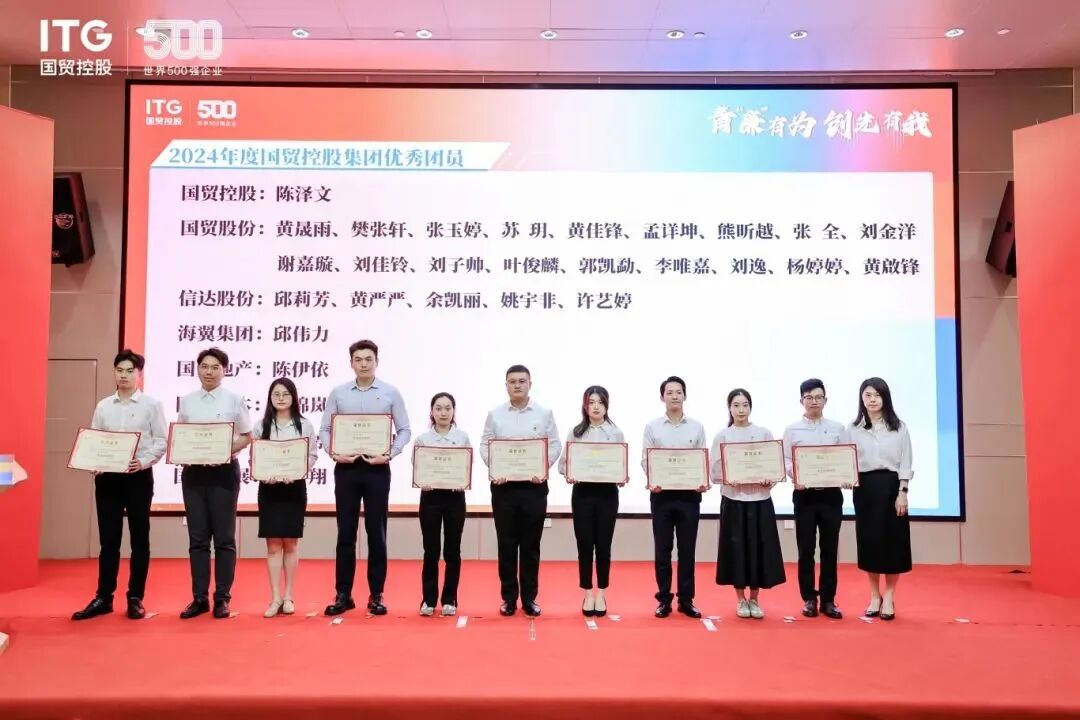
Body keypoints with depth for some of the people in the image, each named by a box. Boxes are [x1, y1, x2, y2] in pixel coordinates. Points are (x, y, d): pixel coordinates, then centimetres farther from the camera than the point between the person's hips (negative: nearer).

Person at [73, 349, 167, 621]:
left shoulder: (151, 404, 0)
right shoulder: (103, 406, 9)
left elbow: (161, 440, -4)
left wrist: (143, 461, -18)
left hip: (139, 476, -2)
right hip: (107, 477, 3)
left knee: (139, 539, 4)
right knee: (108, 540, 7)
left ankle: (135, 598, 14)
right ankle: (103, 598, 16)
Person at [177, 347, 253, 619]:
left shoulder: (234, 400, -1)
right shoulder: (186, 401, 8)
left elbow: (246, 437, 2)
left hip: (224, 471, -3)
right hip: (193, 472, 3)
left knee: (224, 538, 2)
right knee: (197, 538, 7)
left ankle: (222, 598, 10)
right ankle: (199, 598, 14)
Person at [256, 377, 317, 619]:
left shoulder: (304, 425, 3)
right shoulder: (262, 425, 5)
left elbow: (312, 456, -1)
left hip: (295, 487, -1)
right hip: (268, 488, 1)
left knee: (290, 544, 6)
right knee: (273, 546, 2)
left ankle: (288, 597, 15)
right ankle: (275, 598, 8)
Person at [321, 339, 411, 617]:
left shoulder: (391, 393, 2)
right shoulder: (338, 393, 5)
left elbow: (404, 430, 1)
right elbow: (325, 429, 5)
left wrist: (390, 454, -13)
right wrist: (334, 453, -12)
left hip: (377, 468, -1)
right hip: (346, 468, 1)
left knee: (377, 533, 4)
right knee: (345, 533, 6)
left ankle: (376, 595, 14)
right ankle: (343, 595, 15)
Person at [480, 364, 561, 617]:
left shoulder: (544, 414, 4)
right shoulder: (495, 414, 5)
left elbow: (555, 445, 3)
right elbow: (485, 445, 4)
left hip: (534, 485, 0)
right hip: (503, 485, 0)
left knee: (531, 544, 6)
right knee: (507, 544, 5)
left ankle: (529, 597, 15)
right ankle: (509, 597, 15)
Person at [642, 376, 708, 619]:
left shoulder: (696, 427, 7)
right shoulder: (652, 427, 4)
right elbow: (645, 460, 1)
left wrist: (704, 482, -12)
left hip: (689, 494, 1)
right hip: (661, 494, -1)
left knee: (687, 550, 7)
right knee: (662, 550, 5)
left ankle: (686, 600, 17)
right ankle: (664, 600, 15)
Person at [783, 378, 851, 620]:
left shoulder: (838, 428, 8)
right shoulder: (792, 429, 4)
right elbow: (786, 460, -1)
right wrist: (795, 477, -19)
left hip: (831, 493, 1)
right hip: (804, 494, -1)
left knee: (830, 548, 5)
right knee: (806, 549, 3)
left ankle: (828, 599, 15)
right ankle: (809, 599, 13)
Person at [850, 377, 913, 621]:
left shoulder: (899, 427, 2)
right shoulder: (854, 429, 3)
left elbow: (905, 463, 0)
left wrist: (902, 492, -8)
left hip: (891, 486, -1)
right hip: (865, 487, 1)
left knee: (893, 540, 2)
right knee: (869, 540, 5)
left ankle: (889, 597, 15)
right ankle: (874, 596, 19)